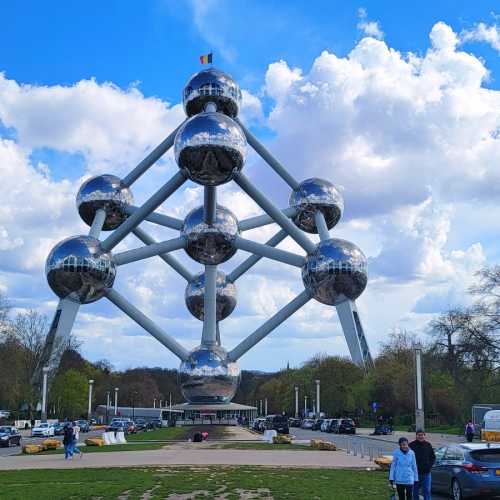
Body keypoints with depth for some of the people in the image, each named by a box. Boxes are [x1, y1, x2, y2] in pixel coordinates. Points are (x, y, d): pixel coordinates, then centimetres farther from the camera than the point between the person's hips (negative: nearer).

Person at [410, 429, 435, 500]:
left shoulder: (428, 445, 5)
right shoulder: (411, 445, -4)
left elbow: (433, 457, 13)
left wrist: (429, 466, 0)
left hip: (426, 473, 2)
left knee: (427, 491, 2)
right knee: (415, 492, 7)